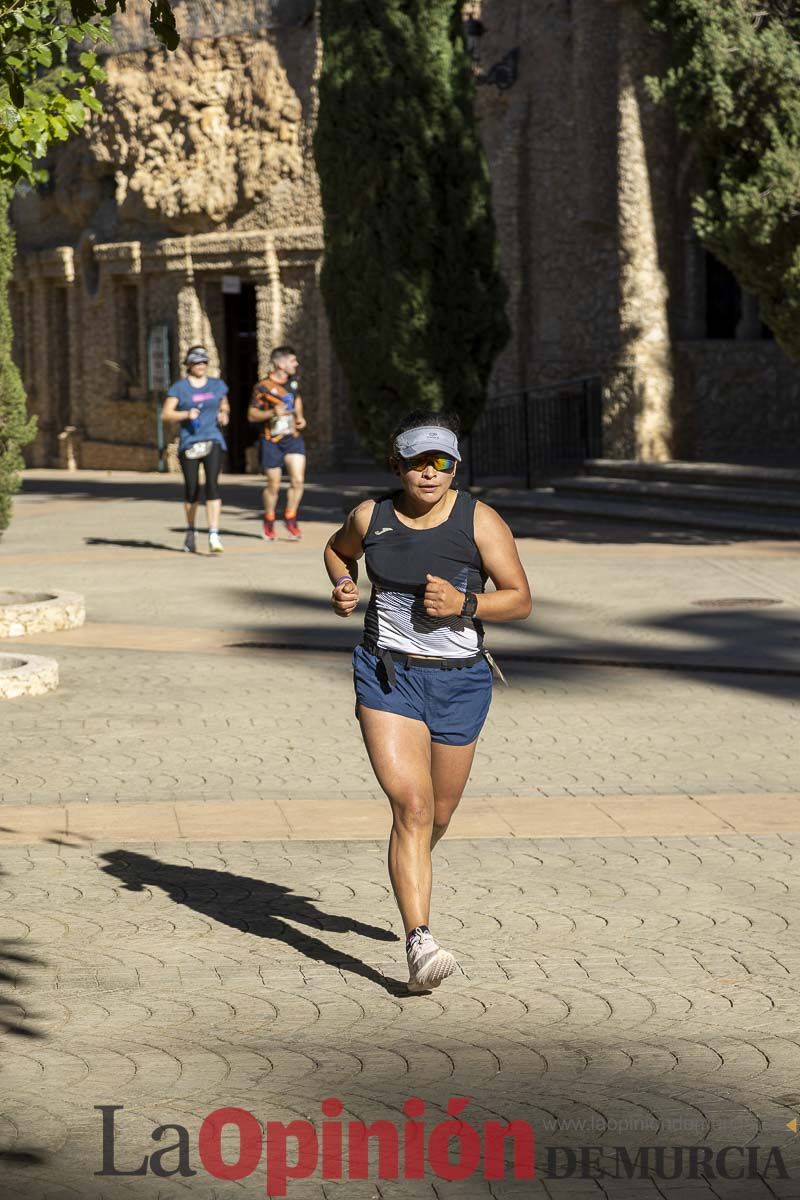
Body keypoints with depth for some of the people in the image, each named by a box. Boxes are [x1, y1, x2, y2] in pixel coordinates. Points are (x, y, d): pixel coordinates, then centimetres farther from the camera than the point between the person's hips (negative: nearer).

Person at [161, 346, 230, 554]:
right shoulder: (179, 387, 3)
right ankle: (190, 531, 29)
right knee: (192, 490, 4)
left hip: (213, 441, 1)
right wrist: (186, 414, -15)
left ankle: (214, 536, -22)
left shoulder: (218, 386, 12)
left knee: (212, 484, -16)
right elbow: (166, 413, 0)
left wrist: (224, 415, 5)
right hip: (189, 444, -1)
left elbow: (225, 406, 27)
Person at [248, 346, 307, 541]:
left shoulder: (292, 380, 6)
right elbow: (251, 415, -8)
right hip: (271, 442, -4)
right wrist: (272, 413, -24)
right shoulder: (263, 387, -12)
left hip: (293, 438, 4)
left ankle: (290, 519, 9)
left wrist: (300, 417, 9)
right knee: (273, 485, 4)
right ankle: (268, 522, 26)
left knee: (298, 480, -9)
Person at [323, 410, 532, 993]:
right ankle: (420, 942, -21)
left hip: (459, 681, 1)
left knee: (439, 813, 15)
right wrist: (343, 587, 2)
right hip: (387, 675, -1)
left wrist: (465, 604, -21)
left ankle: (412, 870, 51)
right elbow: (338, 550, 22)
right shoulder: (371, 516, -1)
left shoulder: (480, 521, -7)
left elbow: (521, 599, -4)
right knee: (411, 806, -17)